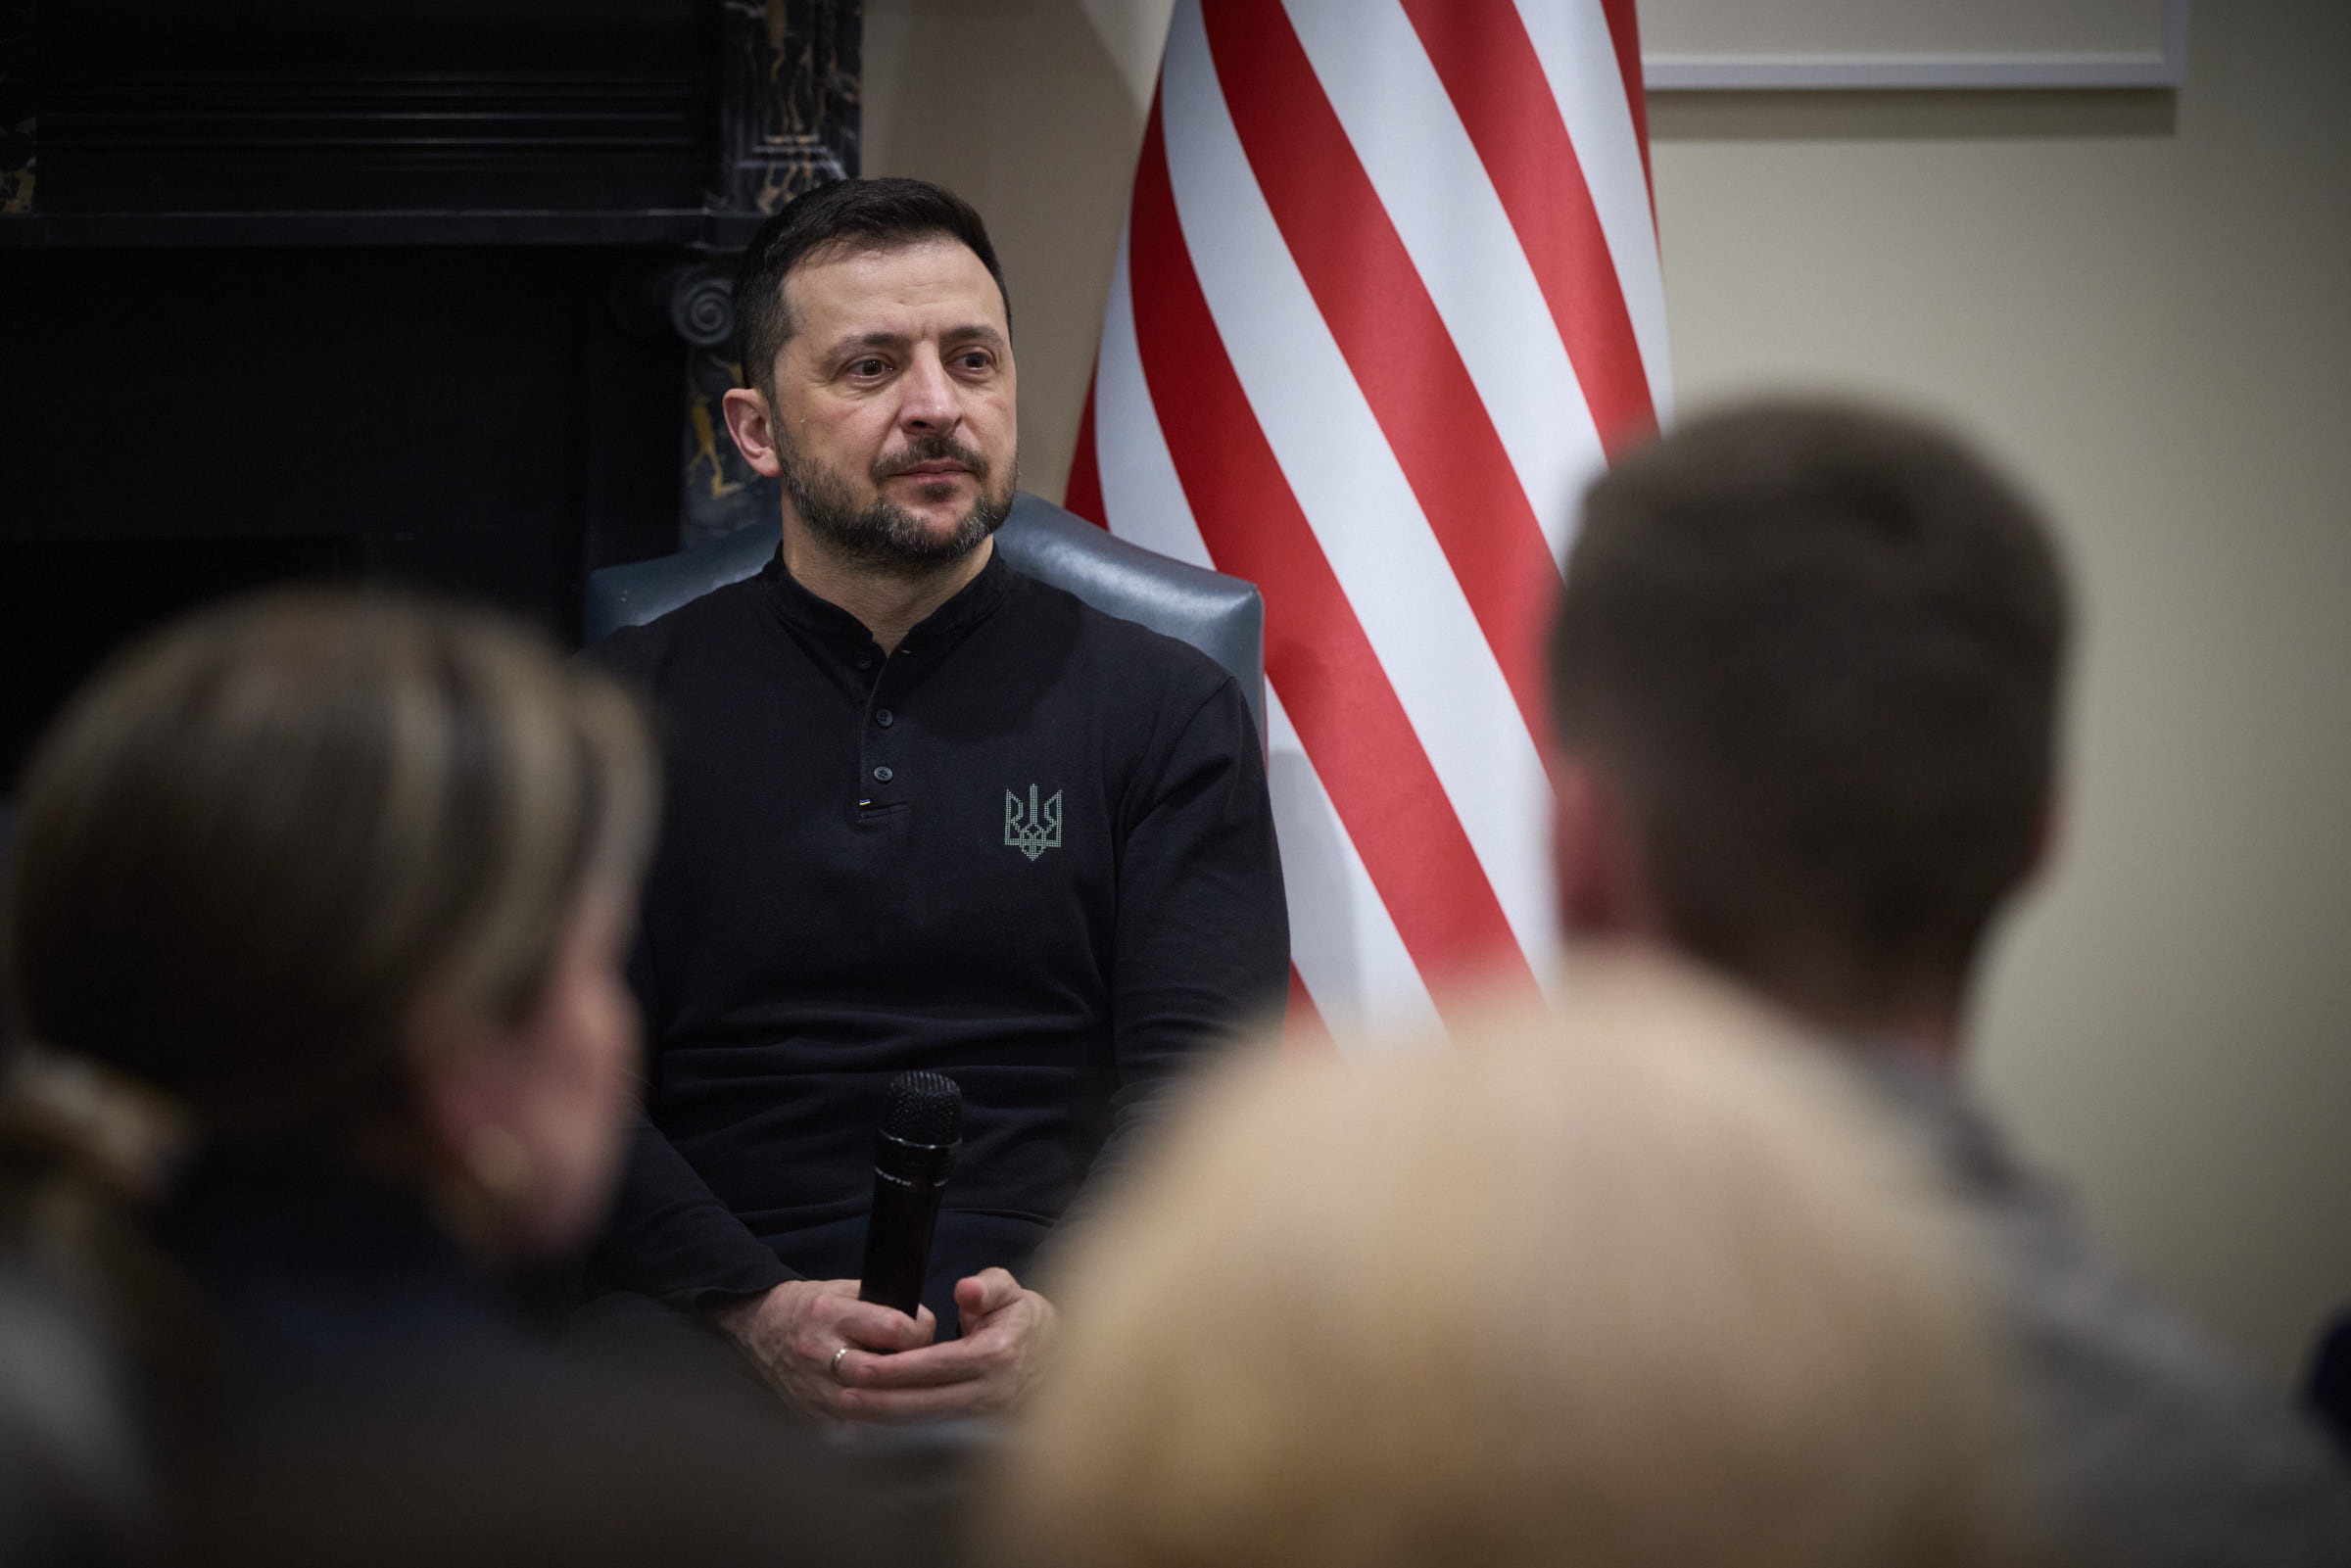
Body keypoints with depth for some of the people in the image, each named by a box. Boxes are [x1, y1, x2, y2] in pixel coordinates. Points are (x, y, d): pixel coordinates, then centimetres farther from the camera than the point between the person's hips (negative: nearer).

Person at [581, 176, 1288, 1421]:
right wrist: (756, 1310, -15)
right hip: (716, 1326, 0)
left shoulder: (1166, 708, 14)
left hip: (1056, 1330, 1)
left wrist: (1064, 1313, -18)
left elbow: (1197, 1082, 3)